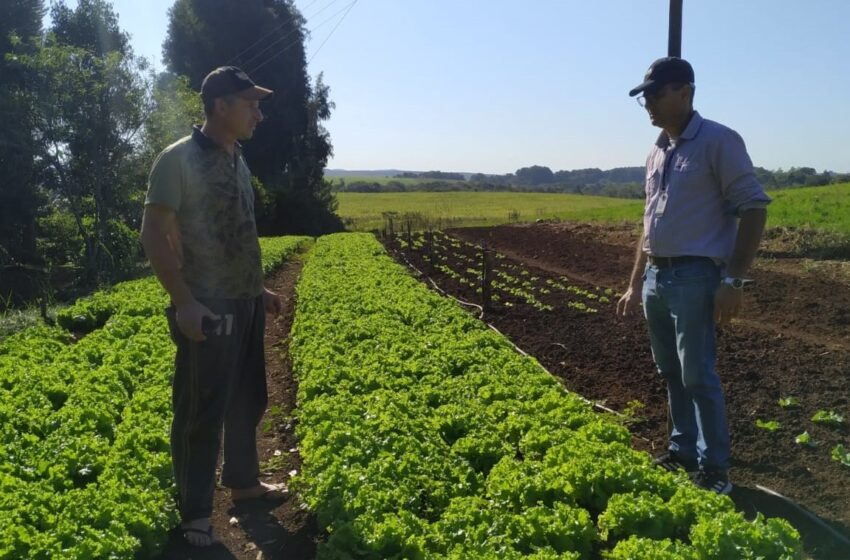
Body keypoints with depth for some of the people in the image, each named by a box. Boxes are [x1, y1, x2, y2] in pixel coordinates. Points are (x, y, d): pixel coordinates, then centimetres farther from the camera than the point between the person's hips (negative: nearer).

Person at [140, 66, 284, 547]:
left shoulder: (238, 160, 11)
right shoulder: (179, 159, -12)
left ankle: (243, 481, 36)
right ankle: (196, 512, 14)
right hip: (208, 309, -8)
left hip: (247, 304, 8)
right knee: (202, 411, 1)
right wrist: (183, 302, -22)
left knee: (248, 400, 18)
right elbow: (155, 235, -15)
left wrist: (261, 290, 17)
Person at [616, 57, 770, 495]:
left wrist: (734, 280, -17)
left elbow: (754, 208, -11)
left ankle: (714, 469, 9)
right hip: (656, 277, 7)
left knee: (697, 376, -4)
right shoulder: (656, 153, 14)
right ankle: (683, 451, 26)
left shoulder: (719, 141, -8)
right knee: (671, 373, 13)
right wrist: (634, 284, 19)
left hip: (694, 277, -7)